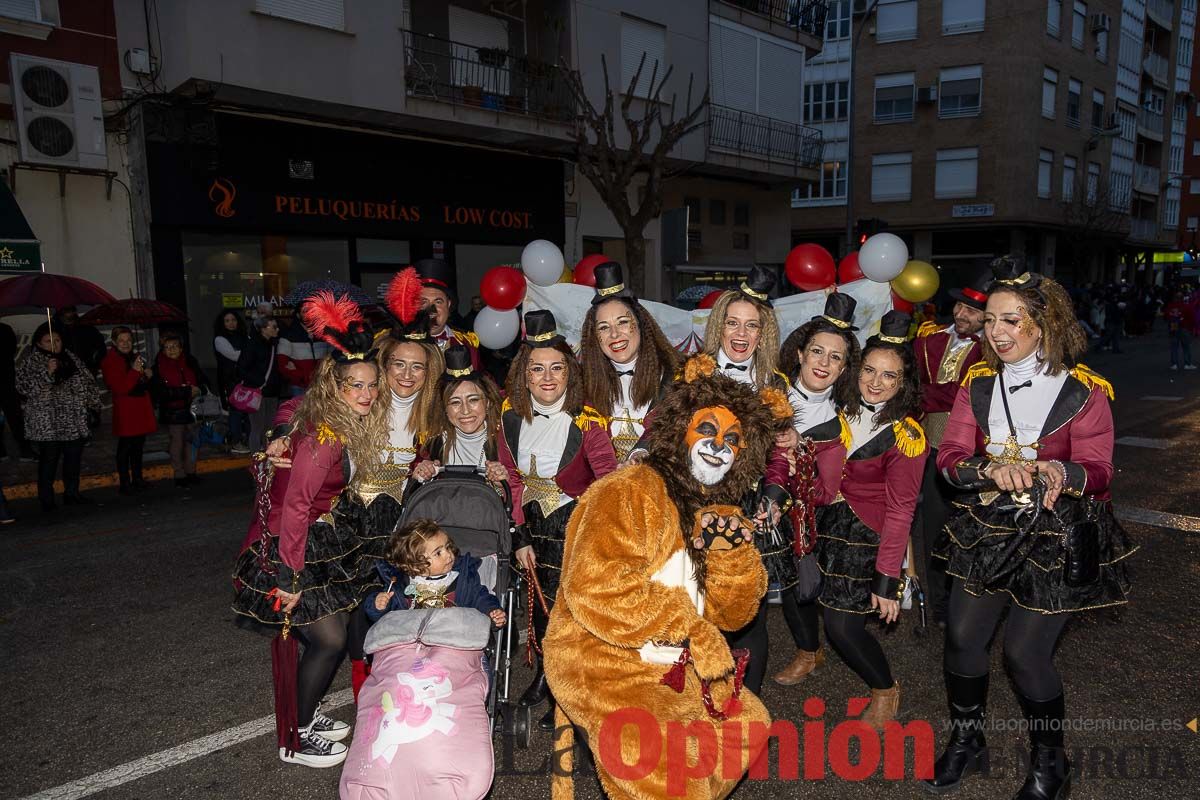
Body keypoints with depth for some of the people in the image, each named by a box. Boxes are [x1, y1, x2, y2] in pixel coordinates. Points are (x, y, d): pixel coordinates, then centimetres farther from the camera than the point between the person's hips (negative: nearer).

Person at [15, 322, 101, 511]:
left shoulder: (71, 358, 14)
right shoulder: (30, 362, -2)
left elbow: (87, 382, 19)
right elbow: (24, 387, -13)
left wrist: (94, 404, 14)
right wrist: (47, 372, -22)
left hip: (74, 421, 5)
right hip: (47, 423, -5)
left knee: (74, 458, 9)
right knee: (48, 459, -4)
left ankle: (72, 493, 21)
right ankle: (46, 500, 3)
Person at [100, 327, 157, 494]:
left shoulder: (136, 357, 17)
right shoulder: (109, 362, -8)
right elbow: (119, 388, -18)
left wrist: (148, 375, 5)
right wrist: (135, 371, -26)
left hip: (141, 408, 8)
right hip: (125, 410, -8)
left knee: (138, 444, 13)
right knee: (125, 446, -5)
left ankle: (137, 478, 22)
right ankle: (125, 483, 0)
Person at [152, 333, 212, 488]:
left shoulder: (190, 361, 1)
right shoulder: (159, 367, -9)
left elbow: (203, 380, 8)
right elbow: (161, 392, -18)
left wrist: (200, 390, -15)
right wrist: (188, 391, -22)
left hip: (191, 408, 4)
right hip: (172, 411, -3)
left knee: (192, 440, 10)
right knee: (177, 443, 1)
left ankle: (190, 472, 23)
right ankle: (179, 475, 12)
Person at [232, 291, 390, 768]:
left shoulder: (340, 427, 2)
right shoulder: (325, 434, -25)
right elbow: (296, 505, -27)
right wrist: (290, 577, -23)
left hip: (316, 543, 9)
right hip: (285, 551, -9)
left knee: (335, 634, 15)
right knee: (329, 641, -2)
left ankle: (304, 716, 35)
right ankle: (293, 741, 17)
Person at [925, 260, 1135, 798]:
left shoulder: (1083, 391, -10)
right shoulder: (978, 384, 0)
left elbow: (1097, 470, -7)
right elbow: (950, 456, -4)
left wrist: (1062, 473, -30)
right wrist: (991, 469, -25)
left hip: (1055, 537, -4)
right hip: (987, 529, 4)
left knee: (1024, 652, -2)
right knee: (962, 637, 6)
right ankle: (965, 742, 31)